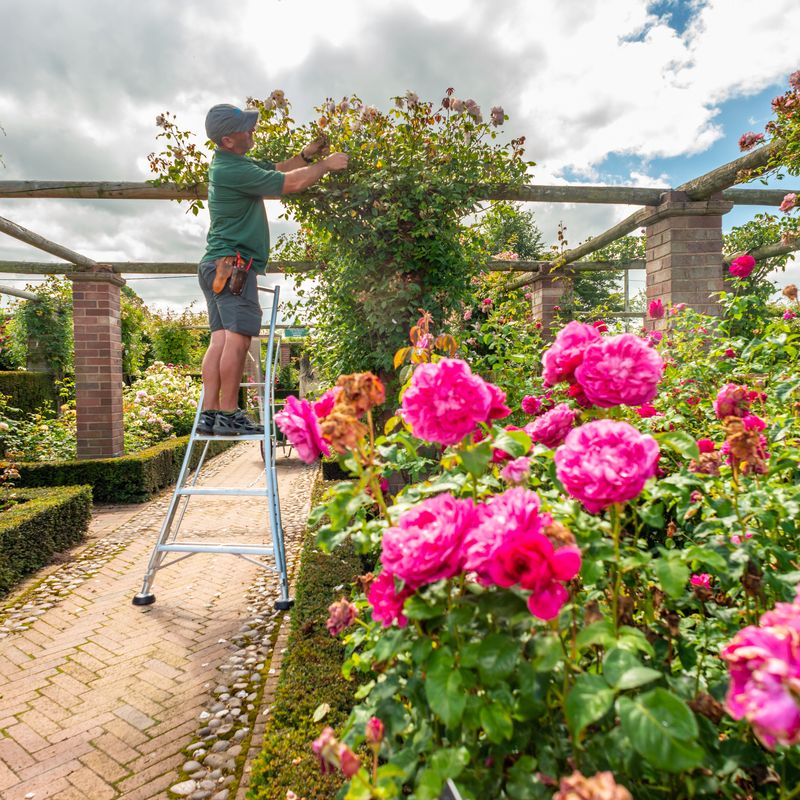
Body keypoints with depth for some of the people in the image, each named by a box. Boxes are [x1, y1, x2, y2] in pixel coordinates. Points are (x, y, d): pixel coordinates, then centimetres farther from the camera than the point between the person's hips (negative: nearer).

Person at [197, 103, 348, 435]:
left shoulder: (233, 163, 18)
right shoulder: (231, 170, -13)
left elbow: (277, 169, 26)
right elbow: (289, 183, -12)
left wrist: (306, 155, 11)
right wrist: (326, 165, 2)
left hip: (219, 266, 10)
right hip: (232, 264, -10)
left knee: (220, 339, 3)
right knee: (238, 338, -12)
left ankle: (210, 412, 2)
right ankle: (229, 414, -11)